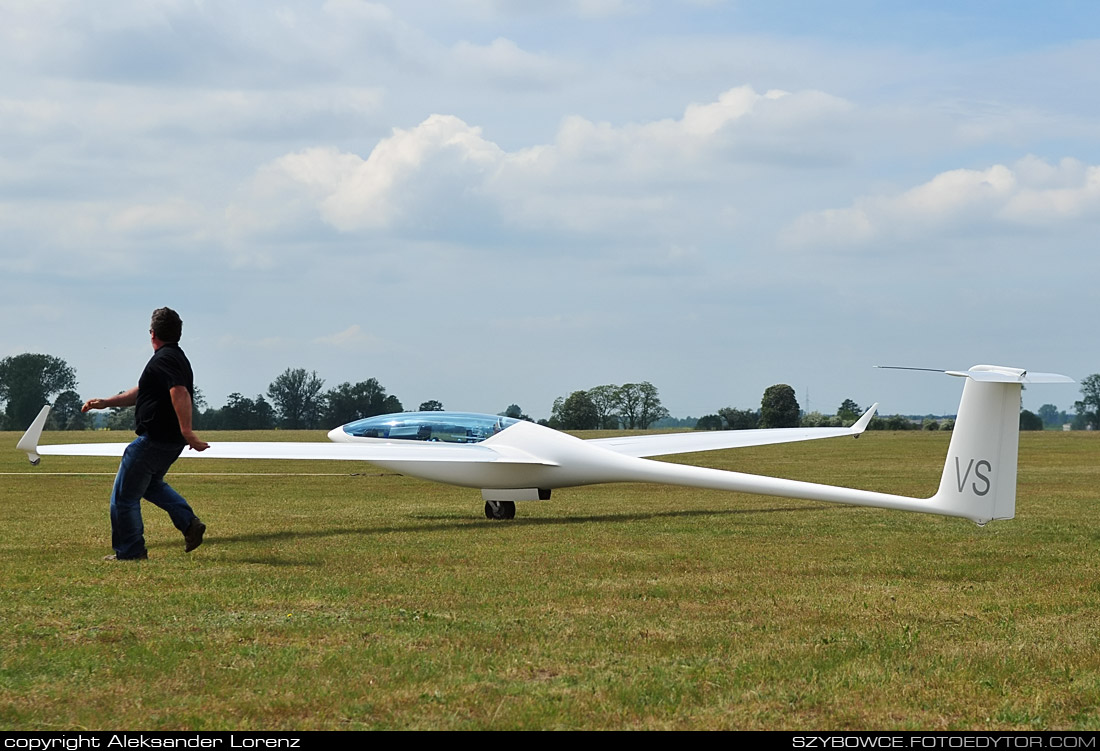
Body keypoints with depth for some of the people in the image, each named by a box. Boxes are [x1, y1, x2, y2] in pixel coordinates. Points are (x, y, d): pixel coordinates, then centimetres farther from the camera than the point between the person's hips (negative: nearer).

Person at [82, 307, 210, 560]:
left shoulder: (163, 360, -18)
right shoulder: (177, 357, 15)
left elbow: (180, 393, -35)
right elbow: (140, 392, 23)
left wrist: (187, 431, -43)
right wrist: (105, 402, 21)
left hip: (154, 440, -10)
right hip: (172, 441, 10)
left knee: (124, 495, 4)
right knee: (151, 483, 31)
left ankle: (130, 551, 11)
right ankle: (189, 523, 15)